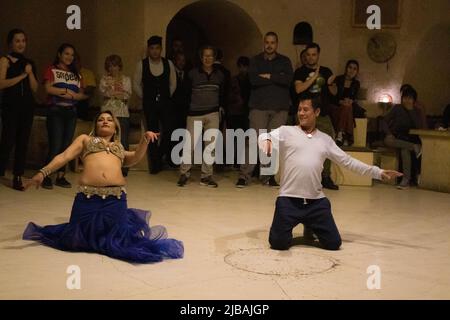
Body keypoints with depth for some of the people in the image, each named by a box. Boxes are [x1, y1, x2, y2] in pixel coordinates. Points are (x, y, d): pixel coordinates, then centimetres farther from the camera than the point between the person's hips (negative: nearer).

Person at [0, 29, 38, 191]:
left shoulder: (29, 63, 14)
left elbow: (35, 88, 9)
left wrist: (30, 73, -5)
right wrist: (22, 75, -11)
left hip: (27, 106, 4)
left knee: (23, 142, 4)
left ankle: (18, 177, 10)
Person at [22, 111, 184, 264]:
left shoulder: (120, 148, 29)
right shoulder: (85, 139, 23)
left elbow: (135, 158, 10)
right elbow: (64, 156, 11)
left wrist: (145, 140, -6)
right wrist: (43, 173, -4)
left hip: (115, 199, 1)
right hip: (87, 197, 0)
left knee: (116, 240, -2)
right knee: (76, 238, 0)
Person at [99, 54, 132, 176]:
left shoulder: (126, 79, 12)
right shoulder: (104, 79, 12)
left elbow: (128, 95, -2)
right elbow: (103, 91, -7)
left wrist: (112, 93, -8)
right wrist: (120, 93, -12)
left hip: (122, 114, 0)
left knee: (123, 141, -3)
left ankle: (123, 169, 4)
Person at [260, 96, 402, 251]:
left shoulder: (325, 139, 14)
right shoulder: (286, 131, 3)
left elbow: (348, 161, 18)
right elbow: (263, 138, -12)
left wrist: (378, 172, 16)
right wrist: (266, 139, -38)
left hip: (316, 201, 3)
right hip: (289, 200, -3)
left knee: (333, 243, 0)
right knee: (278, 242, -12)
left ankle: (311, 226, 33)